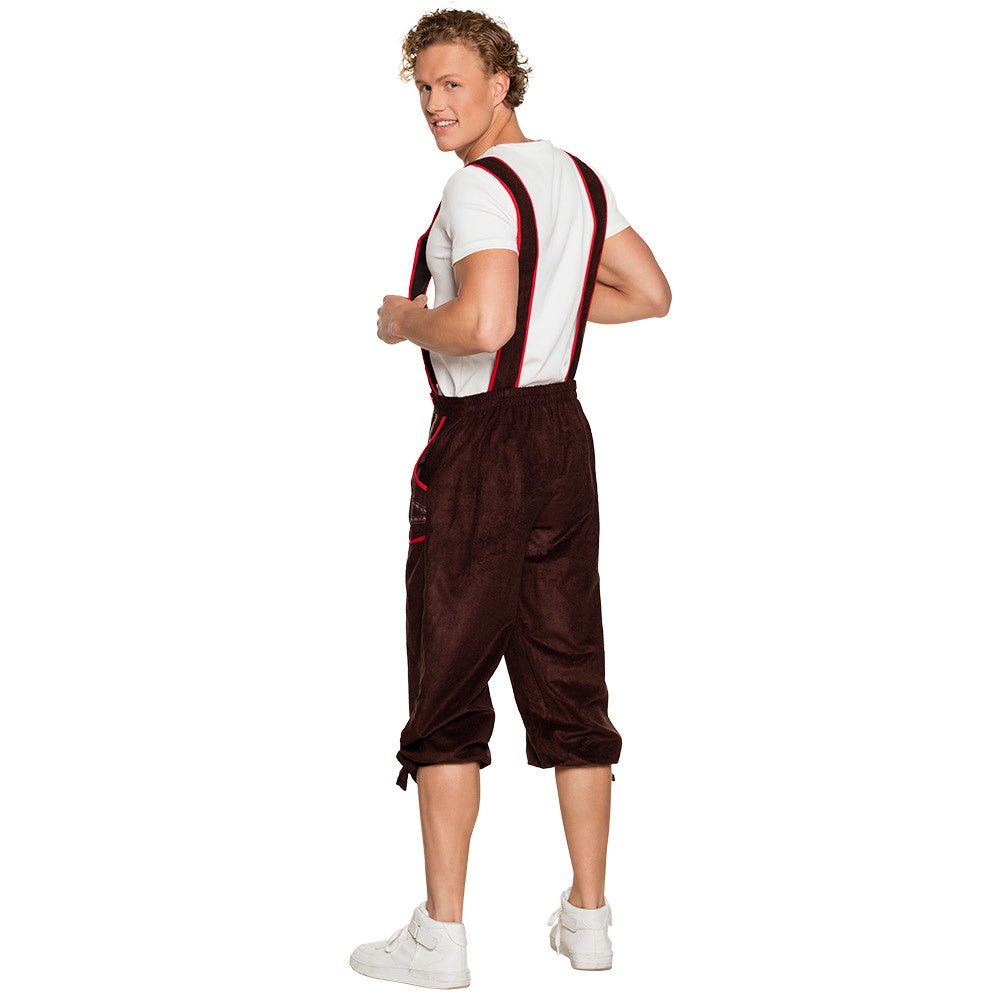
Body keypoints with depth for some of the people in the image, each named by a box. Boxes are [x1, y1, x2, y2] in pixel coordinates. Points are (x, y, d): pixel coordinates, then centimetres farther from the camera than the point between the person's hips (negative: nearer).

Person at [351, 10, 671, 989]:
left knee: (448, 695, 0)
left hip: (481, 445, -8)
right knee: (569, 679, 11)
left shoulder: (482, 186, -15)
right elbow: (649, 294, 19)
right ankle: (588, 918, 17)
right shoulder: (578, 176, 12)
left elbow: (480, 326, -28)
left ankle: (440, 935, 4)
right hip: (564, 430, 8)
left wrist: (404, 321, -10)